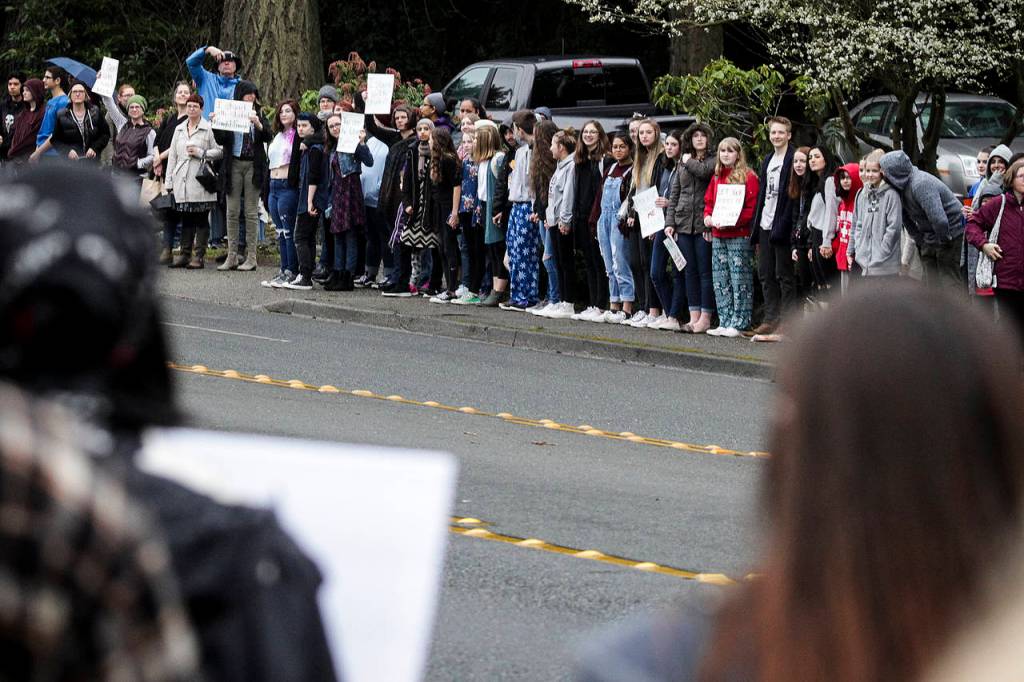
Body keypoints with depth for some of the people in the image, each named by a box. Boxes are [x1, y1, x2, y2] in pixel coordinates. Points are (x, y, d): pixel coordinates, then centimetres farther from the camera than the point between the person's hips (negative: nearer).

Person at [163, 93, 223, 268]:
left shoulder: (209, 129, 1)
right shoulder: (179, 129, 17)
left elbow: (220, 152, -1)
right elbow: (172, 156, 17)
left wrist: (201, 153, -12)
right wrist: (169, 182, 13)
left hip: (200, 182, -4)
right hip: (182, 182, 4)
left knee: (201, 219, -2)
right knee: (185, 219, 6)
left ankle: (199, 256, 0)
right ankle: (185, 254, 10)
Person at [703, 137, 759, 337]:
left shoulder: (748, 177, -4)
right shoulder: (716, 178, 17)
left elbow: (752, 208, -10)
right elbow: (709, 202, 22)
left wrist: (732, 221, -20)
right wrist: (708, 217, 0)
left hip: (739, 236, -7)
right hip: (718, 237, 7)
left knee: (740, 281, -7)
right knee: (720, 282, 8)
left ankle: (739, 324, -5)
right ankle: (724, 322, 14)